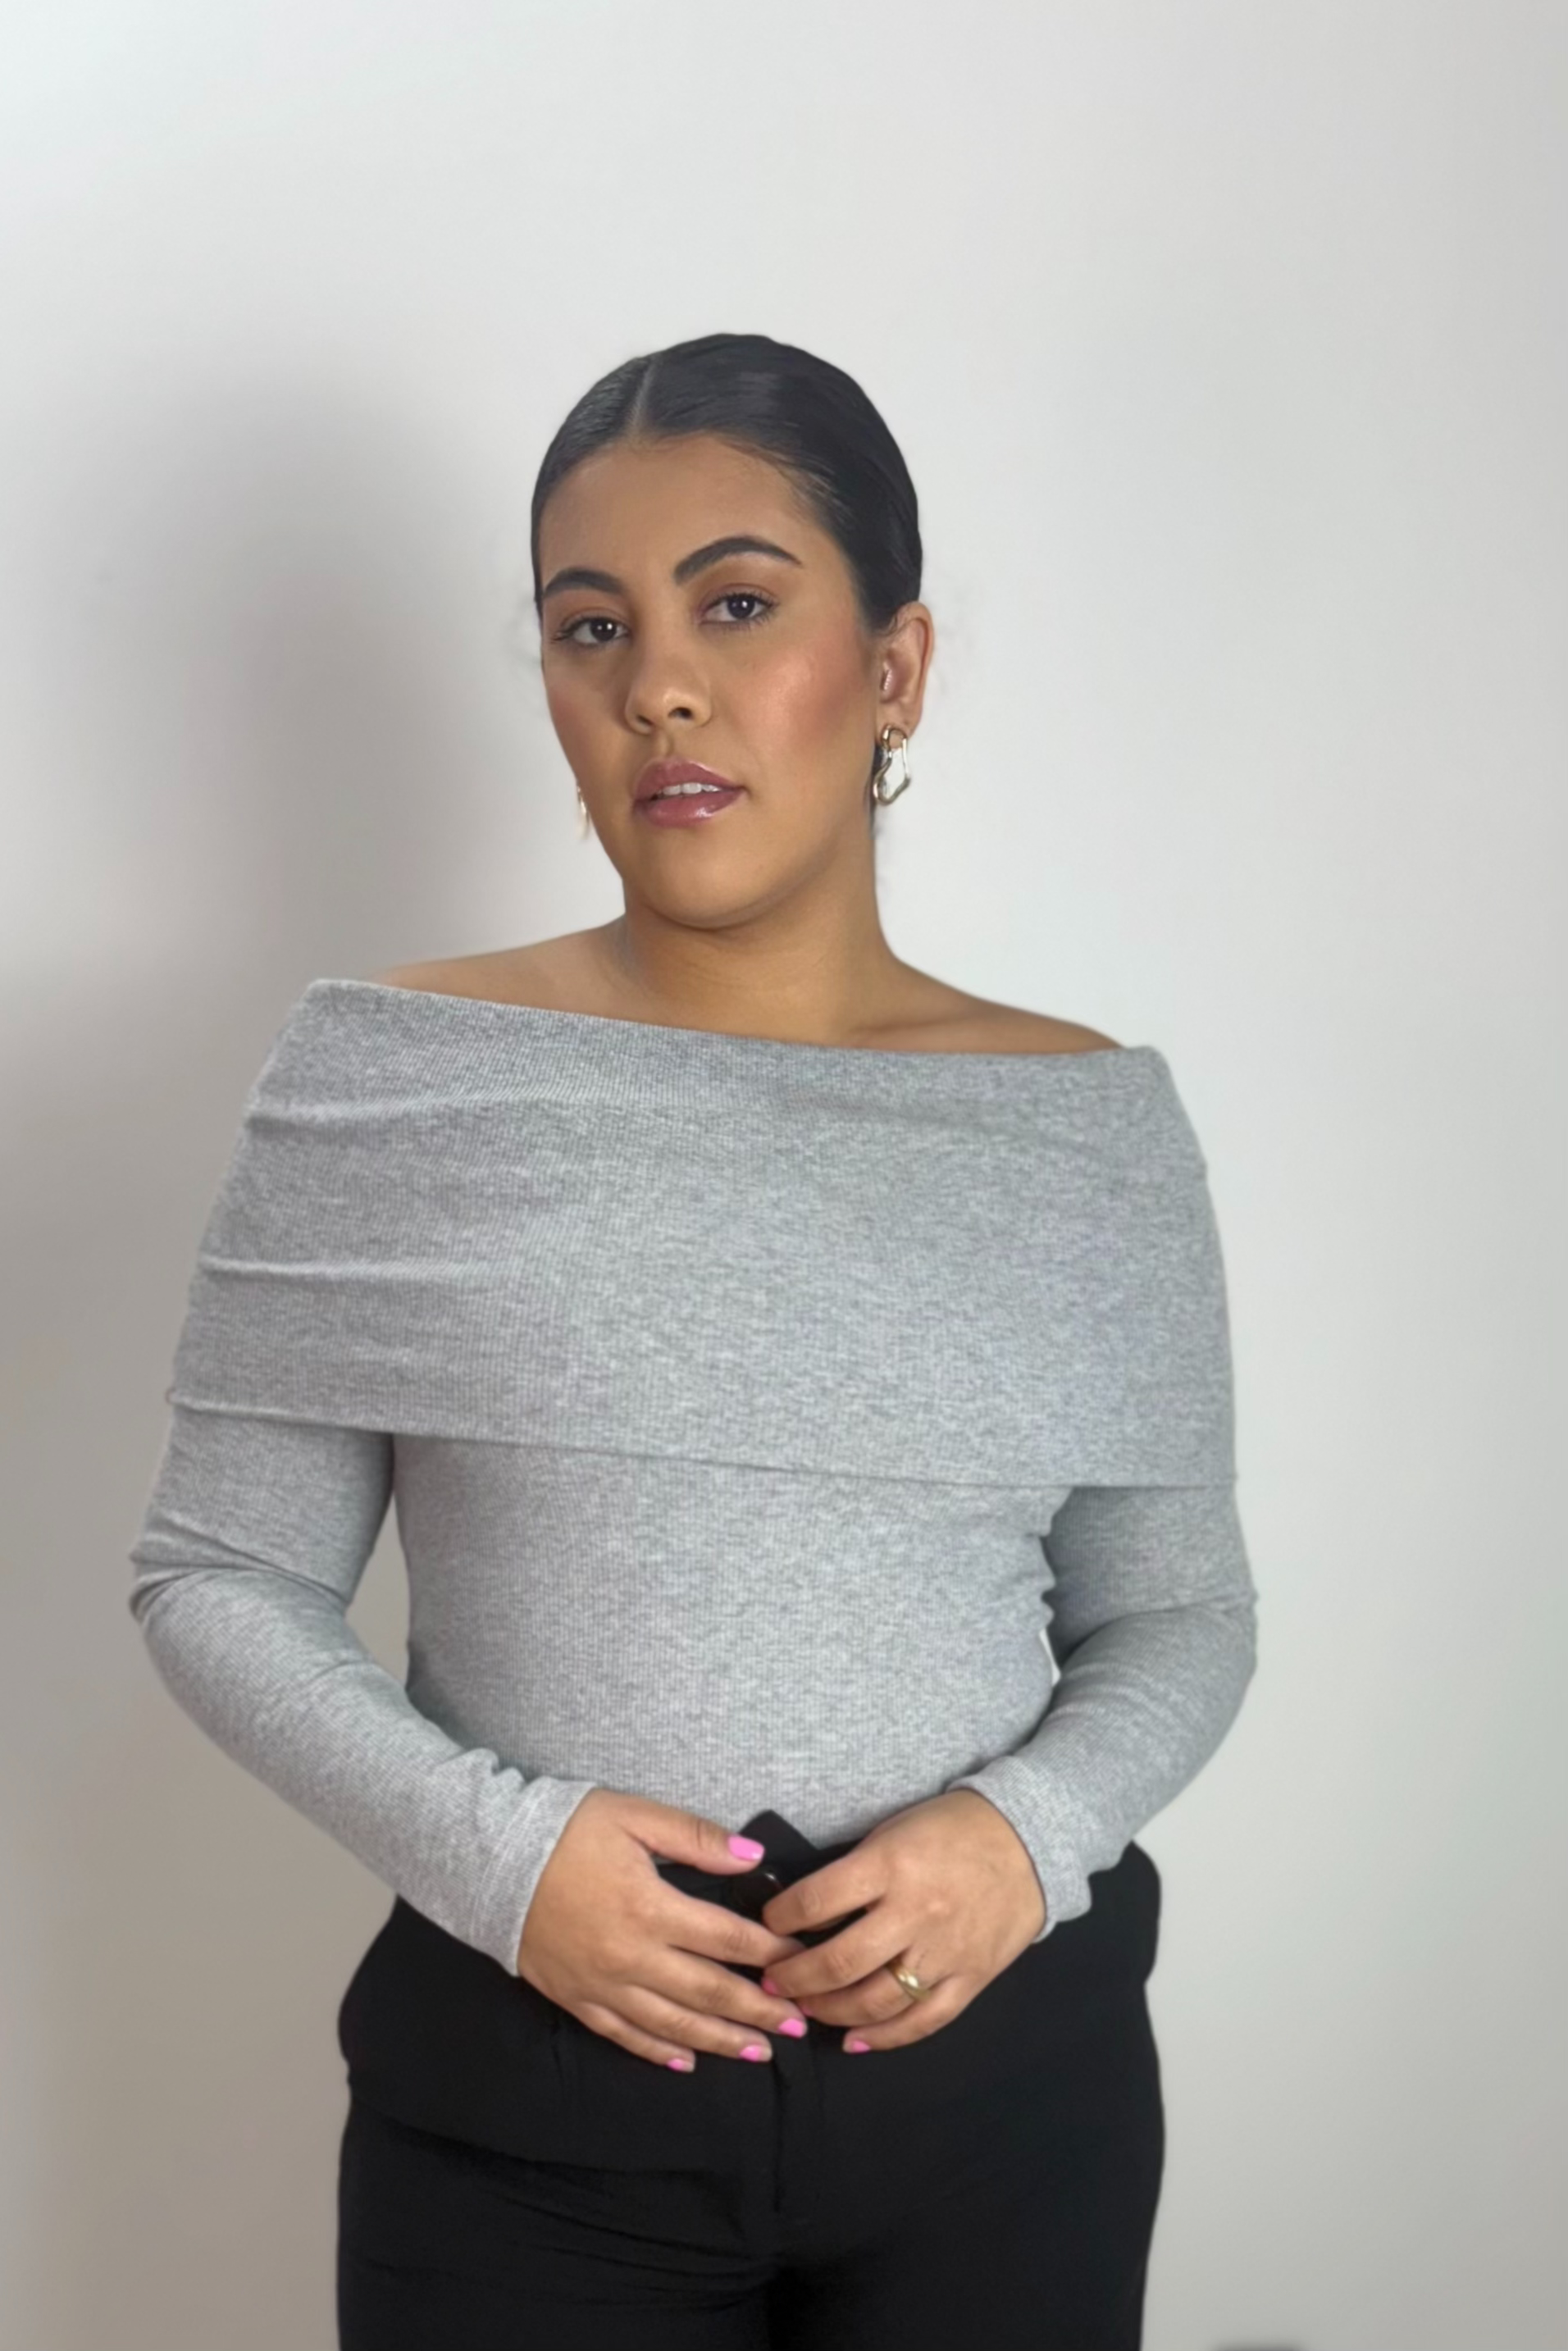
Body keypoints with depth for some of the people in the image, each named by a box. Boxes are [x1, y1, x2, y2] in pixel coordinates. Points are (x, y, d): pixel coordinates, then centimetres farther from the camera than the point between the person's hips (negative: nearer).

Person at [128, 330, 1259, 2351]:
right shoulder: (386, 1077, -4)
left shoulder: (1088, 1119, 0)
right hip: (527, 2099, -1)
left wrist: (1030, 1830, -12)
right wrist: (489, 1846, -15)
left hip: (1006, 2057, 2)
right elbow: (218, 1575, -1)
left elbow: (1179, 1614, 6)